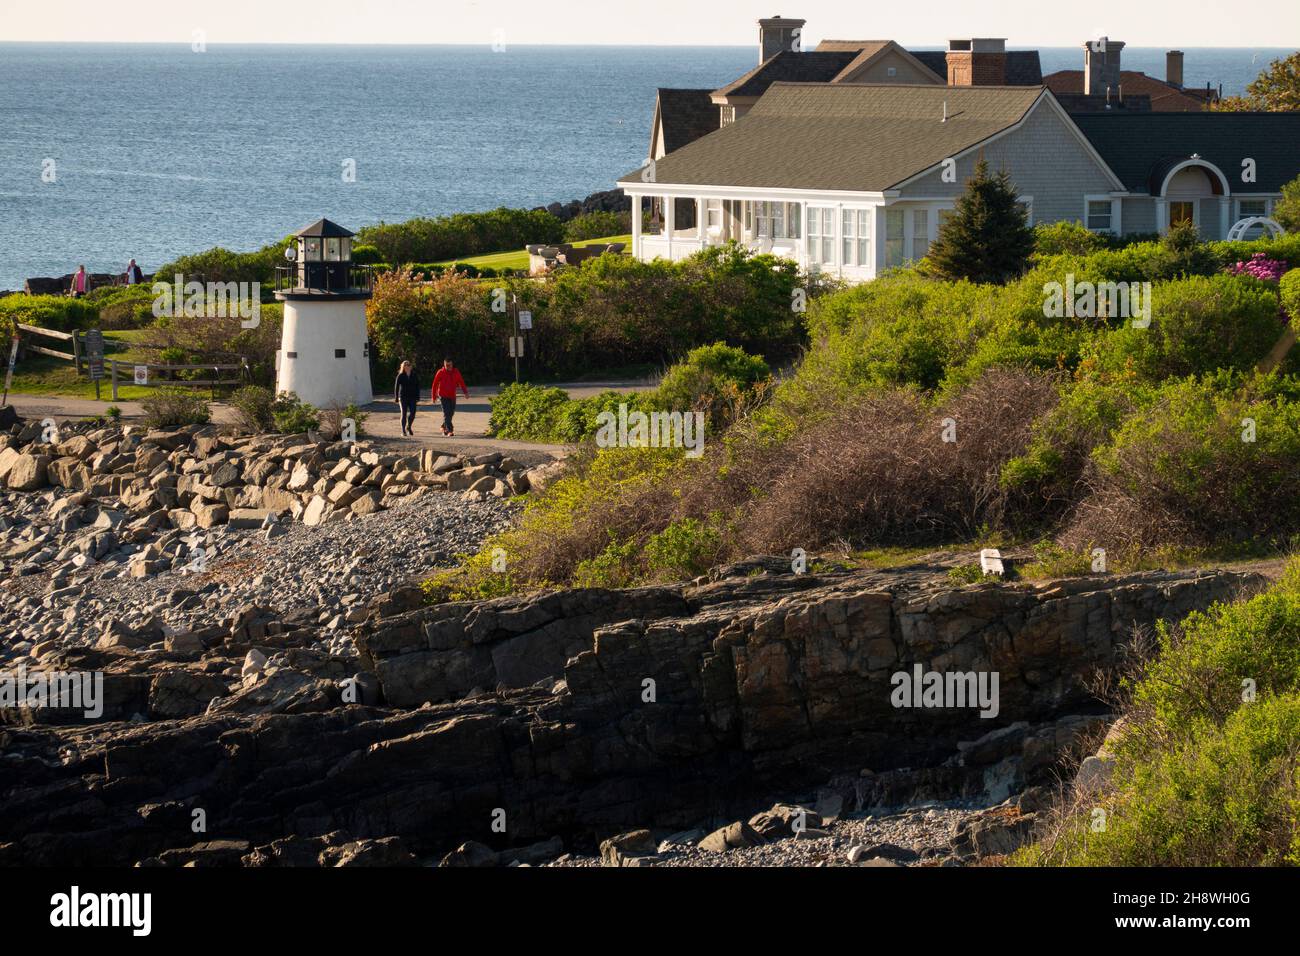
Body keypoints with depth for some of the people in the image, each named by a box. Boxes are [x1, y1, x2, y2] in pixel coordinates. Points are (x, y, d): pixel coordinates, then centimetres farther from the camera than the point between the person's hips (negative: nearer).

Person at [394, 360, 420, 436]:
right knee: (404, 413, -3)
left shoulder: (414, 375, 4)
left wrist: (417, 397, 3)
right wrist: (396, 398, -4)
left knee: (412, 413, -4)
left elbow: (417, 386, 8)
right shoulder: (400, 376, -2)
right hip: (403, 397, -2)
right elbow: (396, 386, -1)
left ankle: (409, 427, 22)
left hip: (412, 397, 2)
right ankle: (403, 430, 4)